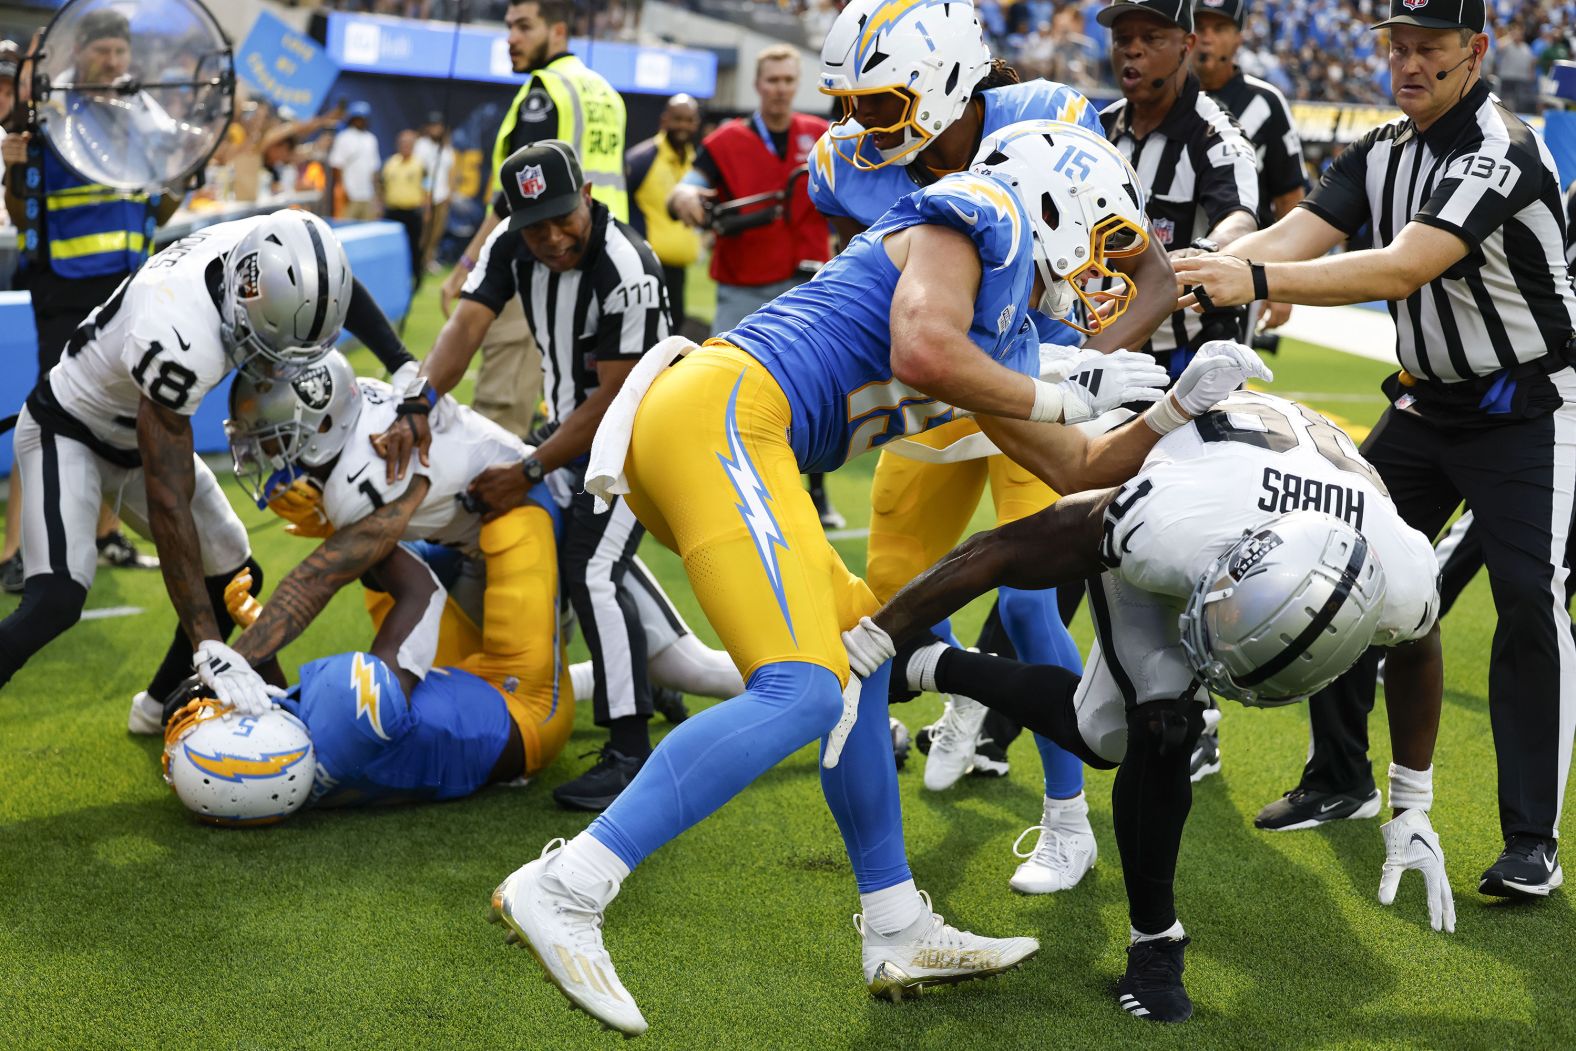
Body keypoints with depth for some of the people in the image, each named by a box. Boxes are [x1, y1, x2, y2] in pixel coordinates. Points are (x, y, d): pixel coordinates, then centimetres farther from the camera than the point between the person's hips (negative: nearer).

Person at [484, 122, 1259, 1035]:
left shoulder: (1004, 336, 28)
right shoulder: (984, 215, 2)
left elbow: (1077, 470, 36)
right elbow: (921, 351, -15)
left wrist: (1179, 412, 26)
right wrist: (1065, 397, -3)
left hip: (682, 430, 11)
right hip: (721, 412, -11)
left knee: (856, 657, 16)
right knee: (801, 692, -17)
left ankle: (898, 933, 24)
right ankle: (563, 890, -19)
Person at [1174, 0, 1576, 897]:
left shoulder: (1501, 152, -24)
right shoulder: (1382, 153, 1)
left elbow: (1401, 270, -36)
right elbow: (1286, 240, -11)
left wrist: (1257, 282, -46)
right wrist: (1184, 277, -31)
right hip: (1429, 405, 8)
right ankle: (1343, 781, 23)